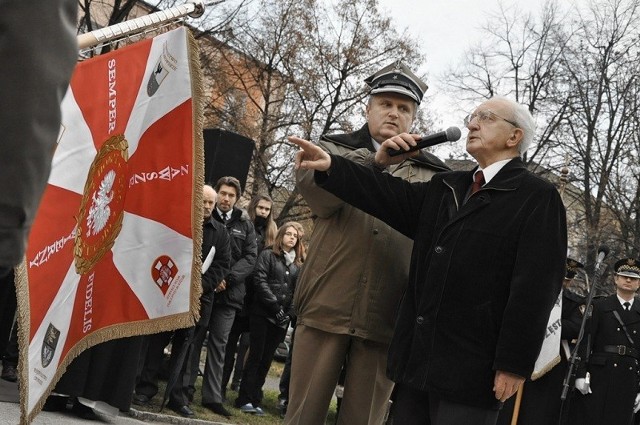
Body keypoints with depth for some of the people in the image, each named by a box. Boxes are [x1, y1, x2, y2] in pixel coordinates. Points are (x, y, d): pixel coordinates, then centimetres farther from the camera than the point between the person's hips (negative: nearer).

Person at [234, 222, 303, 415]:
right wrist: (275, 306, -13)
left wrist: (288, 312, -1)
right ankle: (245, 399, 0)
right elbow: (260, 281, -9)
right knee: (256, 356, -5)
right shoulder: (268, 255, 1)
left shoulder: (297, 264, 16)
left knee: (266, 359, 7)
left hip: (281, 318, 5)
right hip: (262, 314, -5)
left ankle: (255, 399, 11)